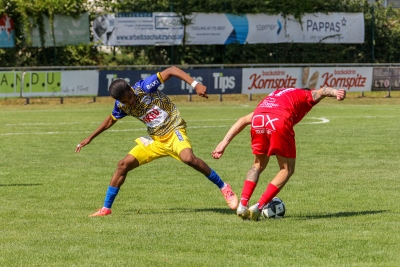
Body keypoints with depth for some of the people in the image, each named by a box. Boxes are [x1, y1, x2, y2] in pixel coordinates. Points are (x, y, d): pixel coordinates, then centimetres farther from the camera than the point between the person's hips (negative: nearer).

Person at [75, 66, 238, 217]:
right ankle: (106, 208, 9)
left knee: (188, 158, -34)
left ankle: (223, 187, -20)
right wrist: (90, 138, 25)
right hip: (155, 140, 6)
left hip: (174, 131, -6)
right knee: (123, 164, -3)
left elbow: (172, 70, -21)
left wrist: (195, 84, -32)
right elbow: (111, 120, 21)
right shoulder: (121, 106, -2)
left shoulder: (144, 87, -19)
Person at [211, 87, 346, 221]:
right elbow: (322, 91, 6)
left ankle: (242, 204, 16)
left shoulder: (275, 94, 40)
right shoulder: (307, 95, 31)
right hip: (280, 121, -4)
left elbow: (244, 120, 32)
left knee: (258, 165, 27)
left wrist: (225, 142, 29)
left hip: (257, 119, 4)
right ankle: (258, 207, 4)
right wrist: (335, 92, -15)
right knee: (287, 169, 14)